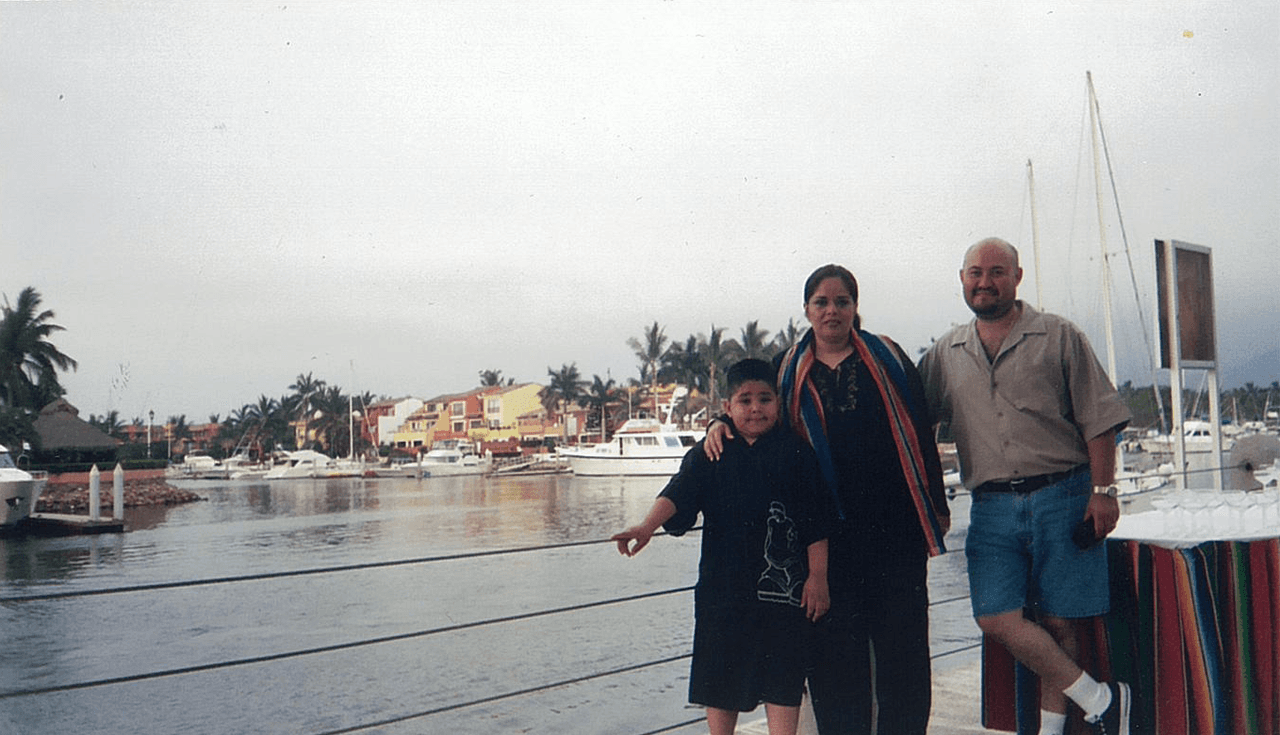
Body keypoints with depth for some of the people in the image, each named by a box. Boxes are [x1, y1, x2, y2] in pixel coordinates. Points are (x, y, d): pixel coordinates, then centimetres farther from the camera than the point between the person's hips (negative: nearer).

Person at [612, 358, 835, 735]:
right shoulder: (708, 455, 4)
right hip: (723, 583, 2)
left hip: (783, 584, -1)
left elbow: (815, 522, 2)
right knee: (720, 672, 10)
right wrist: (647, 527, -28)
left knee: (782, 675, 2)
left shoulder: (796, 454, 2)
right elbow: (678, 494, -10)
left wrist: (818, 577, -1)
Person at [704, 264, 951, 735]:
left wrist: (937, 504, 7)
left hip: (895, 521, 0)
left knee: (902, 639, 6)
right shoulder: (788, 370, 9)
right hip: (827, 529, 1)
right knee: (834, 642, 6)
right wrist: (721, 424, -6)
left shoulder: (887, 358, 8)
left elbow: (920, 434, 8)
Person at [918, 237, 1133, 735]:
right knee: (996, 617, -6)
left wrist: (1102, 490, -6)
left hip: (1062, 496, -2)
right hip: (992, 507, 3)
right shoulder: (945, 354, 12)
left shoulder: (1058, 337, 4)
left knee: (1057, 620, 1)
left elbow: (1098, 419, 1)